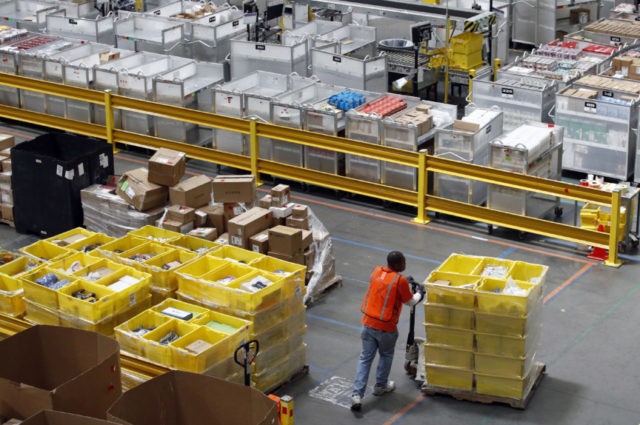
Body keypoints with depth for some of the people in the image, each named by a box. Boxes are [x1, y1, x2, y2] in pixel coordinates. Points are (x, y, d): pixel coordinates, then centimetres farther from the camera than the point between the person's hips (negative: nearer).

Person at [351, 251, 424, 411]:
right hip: (386, 327, -4)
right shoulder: (400, 280, -15)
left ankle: (357, 395, -1)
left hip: (368, 323, 4)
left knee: (365, 358, 9)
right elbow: (410, 301, -1)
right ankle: (380, 386, 36)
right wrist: (419, 294, 20)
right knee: (386, 356, 22)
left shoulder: (376, 271, 2)